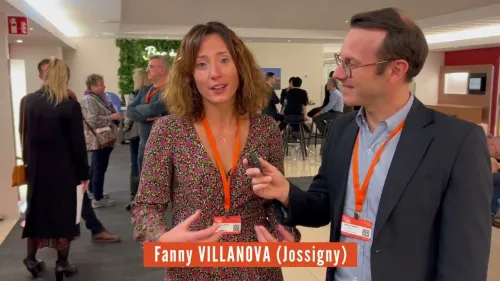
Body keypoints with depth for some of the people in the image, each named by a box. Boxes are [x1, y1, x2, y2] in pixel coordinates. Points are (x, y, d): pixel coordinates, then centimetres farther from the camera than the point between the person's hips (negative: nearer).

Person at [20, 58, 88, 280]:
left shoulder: (28, 102, 0)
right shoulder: (70, 106, -14)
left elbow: (24, 135, 8)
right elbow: (78, 144, -12)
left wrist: (29, 162, 19)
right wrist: (84, 173, -4)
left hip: (36, 168, 4)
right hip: (63, 170, -4)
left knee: (36, 211, 18)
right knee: (63, 213, 7)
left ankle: (31, 260, 29)